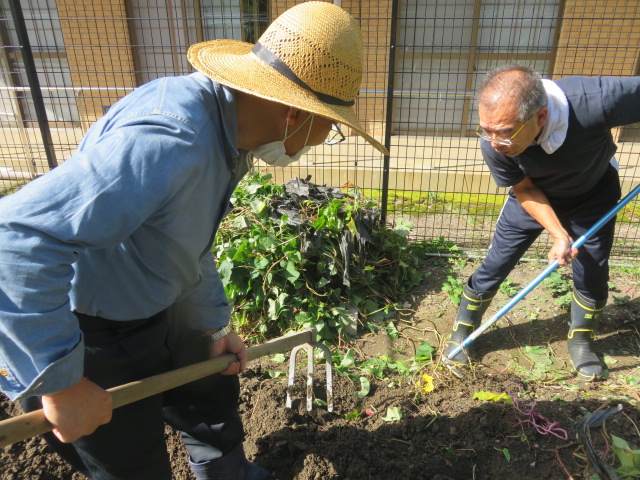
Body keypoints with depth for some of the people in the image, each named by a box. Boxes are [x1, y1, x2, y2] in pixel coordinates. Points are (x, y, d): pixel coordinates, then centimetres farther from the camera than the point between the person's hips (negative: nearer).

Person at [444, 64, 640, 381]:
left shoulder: (595, 100, -43)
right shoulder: (494, 144, -34)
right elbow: (523, 190, -17)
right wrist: (558, 234, -26)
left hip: (594, 194, 1)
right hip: (534, 195, 0)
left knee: (592, 274, 7)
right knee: (495, 265, 0)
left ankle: (581, 340, 36)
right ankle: (463, 330, 23)